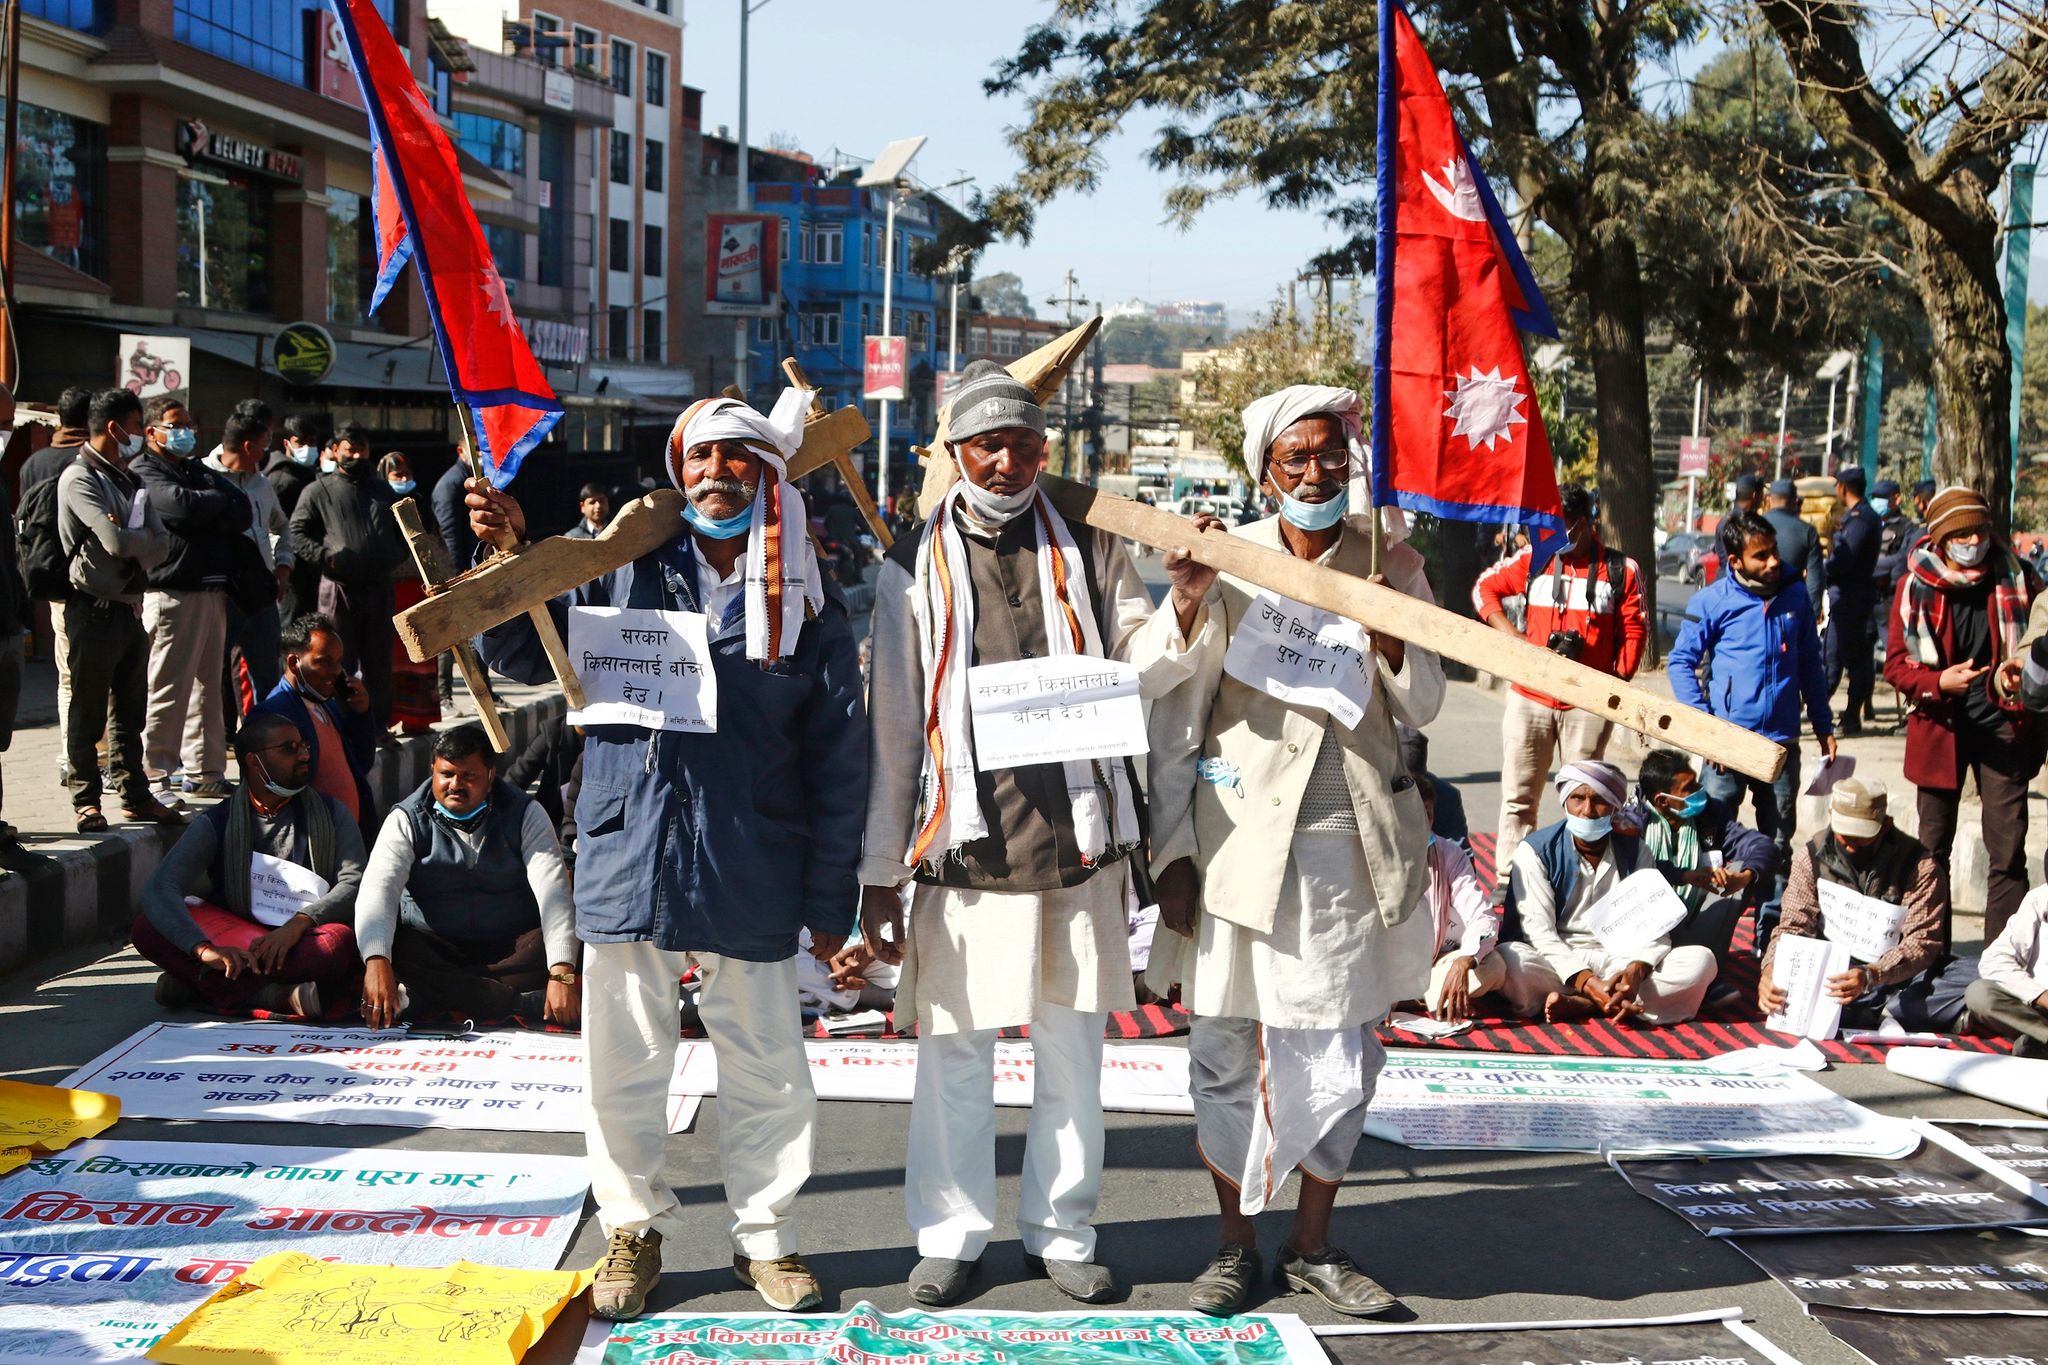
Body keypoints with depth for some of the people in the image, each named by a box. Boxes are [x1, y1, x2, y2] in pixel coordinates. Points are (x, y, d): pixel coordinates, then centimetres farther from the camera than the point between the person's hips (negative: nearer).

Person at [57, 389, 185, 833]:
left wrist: (131, 542, -12)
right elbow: (116, 541, -22)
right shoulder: (79, 479, -10)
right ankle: (85, 800, 8)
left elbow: (161, 547, 6)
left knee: (129, 712, 13)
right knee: (88, 712, 0)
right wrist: (143, 538, -3)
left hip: (131, 608, 8)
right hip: (95, 609, -8)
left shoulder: (128, 480, 16)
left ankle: (135, 795, 20)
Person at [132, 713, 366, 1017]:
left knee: (341, 941, -35)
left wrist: (299, 924, -25)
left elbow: (356, 882, -6)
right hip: (232, 939, 0)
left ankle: (199, 986, -28)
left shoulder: (329, 813, 8)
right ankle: (281, 997, -34)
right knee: (147, 928, -24)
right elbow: (160, 889, -12)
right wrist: (204, 948, -32)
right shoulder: (216, 823, 2)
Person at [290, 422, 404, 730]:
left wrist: (398, 557, 9)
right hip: (339, 587, -4)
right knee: (340, 661, -2)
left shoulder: (382, 491, 18)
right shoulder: (320, 491, 5)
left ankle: (378, 725, 17)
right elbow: (297, 532, 1)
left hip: (379, 587, 4)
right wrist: (325, 556, -11)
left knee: (378, 661, 9)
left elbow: (403, 531, 26)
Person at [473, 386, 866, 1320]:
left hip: (751, 879, 0)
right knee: (623, 1066, 10)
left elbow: (839, 760, 2)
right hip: (627, 856, 1)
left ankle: (765, 1234, 27)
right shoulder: (625, 568, 4)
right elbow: (526, 656, 10)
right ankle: (631, 1228, 27)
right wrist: (507, 555, -7)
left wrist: (830, 898, 0)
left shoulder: (808, 604, 2)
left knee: (766, 1072, 9)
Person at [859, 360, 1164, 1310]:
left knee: (1072, 1052, 9)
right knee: (954, 1054, 6)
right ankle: (951, 1234, 22)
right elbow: (893, 725, 5)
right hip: (963, 838, -1)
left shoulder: (1088, 546, 8)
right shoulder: (918, 565, 5)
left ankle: (1062, 1232, 24)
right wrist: (880, 868, 2)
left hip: (1077, 837, 1)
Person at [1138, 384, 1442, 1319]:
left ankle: (1312, 1245, 24)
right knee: (1224, 1048, 4)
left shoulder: (1392, 565, 4)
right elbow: (1171, 716, 0)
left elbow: (1421, 707, 1)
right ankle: (1235, 1243, 21)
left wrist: (1384, 625, -15)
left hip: (1355, 845, 2)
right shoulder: (1227, 563, -1)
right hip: (1241, 842, -2)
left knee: (1344, 1054, 8)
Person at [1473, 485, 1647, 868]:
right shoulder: (1533, 561, 5)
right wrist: (1513, 639, 2)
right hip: (1529, 698, 2)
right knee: (1518, 797, 4)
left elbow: (1633, 632, 4)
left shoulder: (1621, 570, 2)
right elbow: (1484, 588, 14)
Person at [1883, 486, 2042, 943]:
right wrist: (1939, 682, -21)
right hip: (1940, 728, 1)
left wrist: (2024, 669, -14)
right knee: (1932, 849, 11)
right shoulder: (1917, 587, -5)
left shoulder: (2016, 579, -3)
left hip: (2004, 727, 0)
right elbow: (1895, 664, -3)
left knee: (2008, 853, -3)